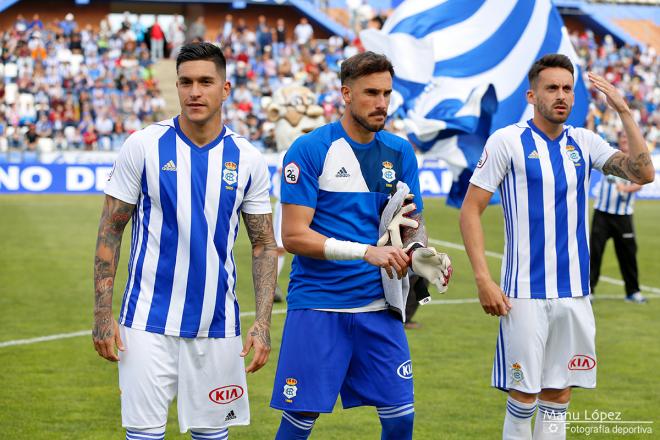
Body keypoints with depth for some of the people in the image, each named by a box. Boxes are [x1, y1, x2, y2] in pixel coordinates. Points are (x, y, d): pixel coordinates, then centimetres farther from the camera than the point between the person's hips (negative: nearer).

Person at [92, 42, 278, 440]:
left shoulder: (247, 159, 2)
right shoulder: (144, 146, -3)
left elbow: (264, 245, 7)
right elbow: (111, 231, 1)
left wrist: (264, 322, -4)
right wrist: (103, 313, -5)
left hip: (218, 324, 2)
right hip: (149, 321, -2)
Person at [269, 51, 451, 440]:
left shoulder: (400, 152, 8)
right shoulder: (310, 150, -8)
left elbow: (413, 222, 17)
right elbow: (294, 236, -12)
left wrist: (419, 251, -7)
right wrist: (367, 251, -21)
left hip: (379, 306, 4)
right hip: (318, 305, -4)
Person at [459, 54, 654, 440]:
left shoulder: (584, 143, 8)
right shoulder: (507, 141, -4)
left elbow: (643, 173, -3)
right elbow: (471, 210, -5)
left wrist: (624, 111, -9)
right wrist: (483, 280, -12)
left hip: (574, 292, 4)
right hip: (525, 292, -4)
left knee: (558, 396, 8)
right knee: (524, 396, -2)